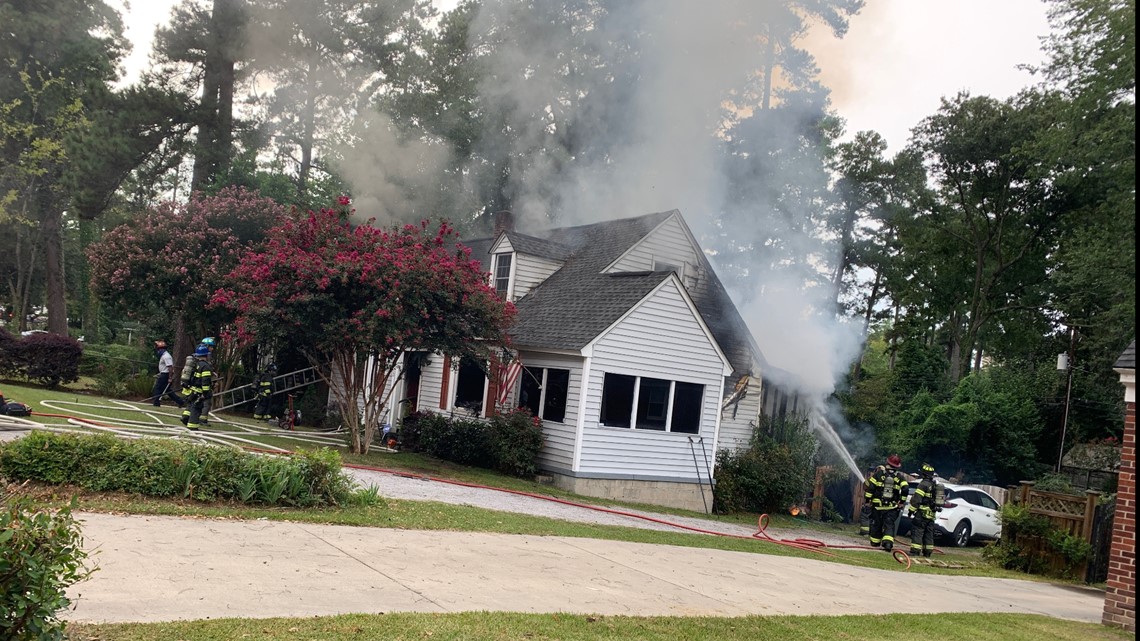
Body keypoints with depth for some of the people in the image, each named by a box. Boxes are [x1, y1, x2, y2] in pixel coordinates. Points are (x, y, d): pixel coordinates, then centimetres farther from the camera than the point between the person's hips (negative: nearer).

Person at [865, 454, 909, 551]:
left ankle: (875, 542, 25)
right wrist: (902, 502, 2)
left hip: (877, 505, 0)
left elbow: (870, 486, -5)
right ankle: (888, 542, -20)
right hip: (892, 507, 0)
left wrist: (868, 499, 3)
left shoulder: (879, 474, -2)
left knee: (876, 524, 13)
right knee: (889, 525, -1)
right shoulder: (900, 477, 1)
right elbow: (905, 489, -9)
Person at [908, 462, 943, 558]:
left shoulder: (924, 484, -14)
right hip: (931, 514, 9)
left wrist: (911, 510, -12)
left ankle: (915, 551, -11)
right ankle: (927, 552, 16)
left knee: (917, 532, -6)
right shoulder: (935, 485, 15)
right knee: (929, 533, 13)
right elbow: (936, 500, 23)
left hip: (922, 513, -9)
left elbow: (916, 499, -18)